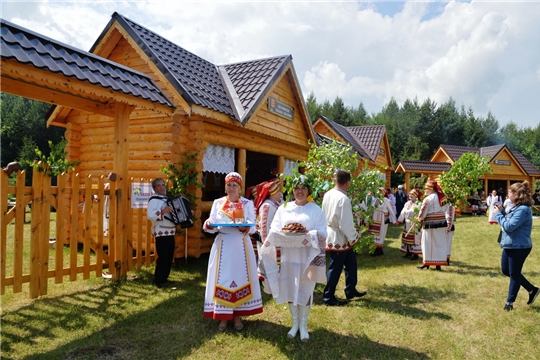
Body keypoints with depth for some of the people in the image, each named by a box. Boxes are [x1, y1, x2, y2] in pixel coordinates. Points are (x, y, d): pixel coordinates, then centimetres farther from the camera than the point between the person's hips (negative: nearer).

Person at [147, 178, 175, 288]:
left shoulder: (167, 198, 16)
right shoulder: (154, 199, -12)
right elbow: (150, 215, -27)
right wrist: (163, 211, -37)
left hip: (170, 232, 9)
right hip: (161, 233, -9)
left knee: (169, 256, 13)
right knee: (163, 257, -8)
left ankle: (164, 278, 24)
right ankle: (158, 281, 2)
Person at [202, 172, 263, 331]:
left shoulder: (248, 203, 4)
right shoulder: (218, 203, 8)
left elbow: (253, 227, -3)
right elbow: (212, 226, 4)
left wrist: (245, 228, -24)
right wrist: (208, 225, -18)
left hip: (241, 247, -1)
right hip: (222, 246, 1)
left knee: (240, 277, 4)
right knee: (222, 279, 2)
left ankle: (237, 315, 16)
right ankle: (223, 316, 14)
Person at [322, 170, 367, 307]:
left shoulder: (328, 195, 1)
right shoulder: (343, 199, -25)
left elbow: (325, 215, 10)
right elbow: (346, 223, -24)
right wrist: (354, 238, -9)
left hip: (332, 236, 9)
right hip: (339, 239, -9)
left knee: (350, 263, 21)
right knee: (335, 268, 5)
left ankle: (351, 291, 34)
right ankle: (328, 297, 18)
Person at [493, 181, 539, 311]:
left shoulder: (523, 210, -23)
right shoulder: (516, 208, 8)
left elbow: (509, 226, -25)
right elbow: (509, 221, 15)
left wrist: (498, 214, -14)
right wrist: (502, 211, 4)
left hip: (519, 247, -10)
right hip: (510, 245, 10)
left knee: (514, 274, 4)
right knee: (506, 270, 19)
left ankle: (510, 302, 19)